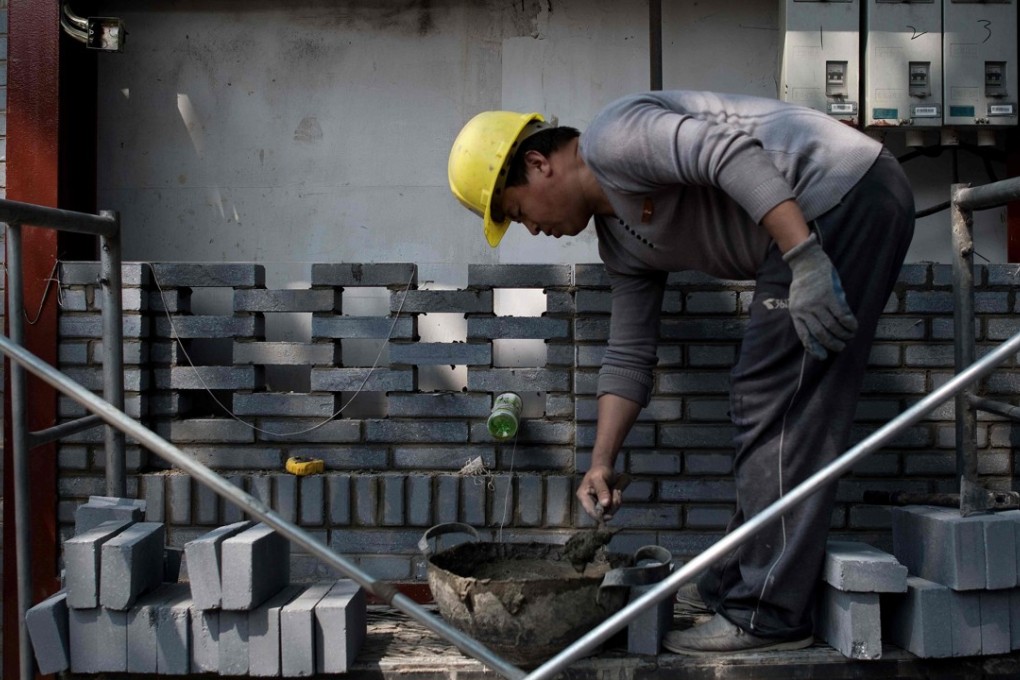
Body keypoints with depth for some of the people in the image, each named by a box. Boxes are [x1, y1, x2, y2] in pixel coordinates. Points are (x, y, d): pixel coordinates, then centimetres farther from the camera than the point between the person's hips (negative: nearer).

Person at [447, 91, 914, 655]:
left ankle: (767, 615, -3)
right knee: (763, 402, 12)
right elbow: (628, 356, 18)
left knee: (776, 406, -9)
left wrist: (805, 258, -30)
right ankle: (734, 585, 21)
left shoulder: (610, 136, -10)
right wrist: (601, 462, 14)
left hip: (848, 190, -10)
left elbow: (730, 152, -24)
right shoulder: (619, 241, 17)